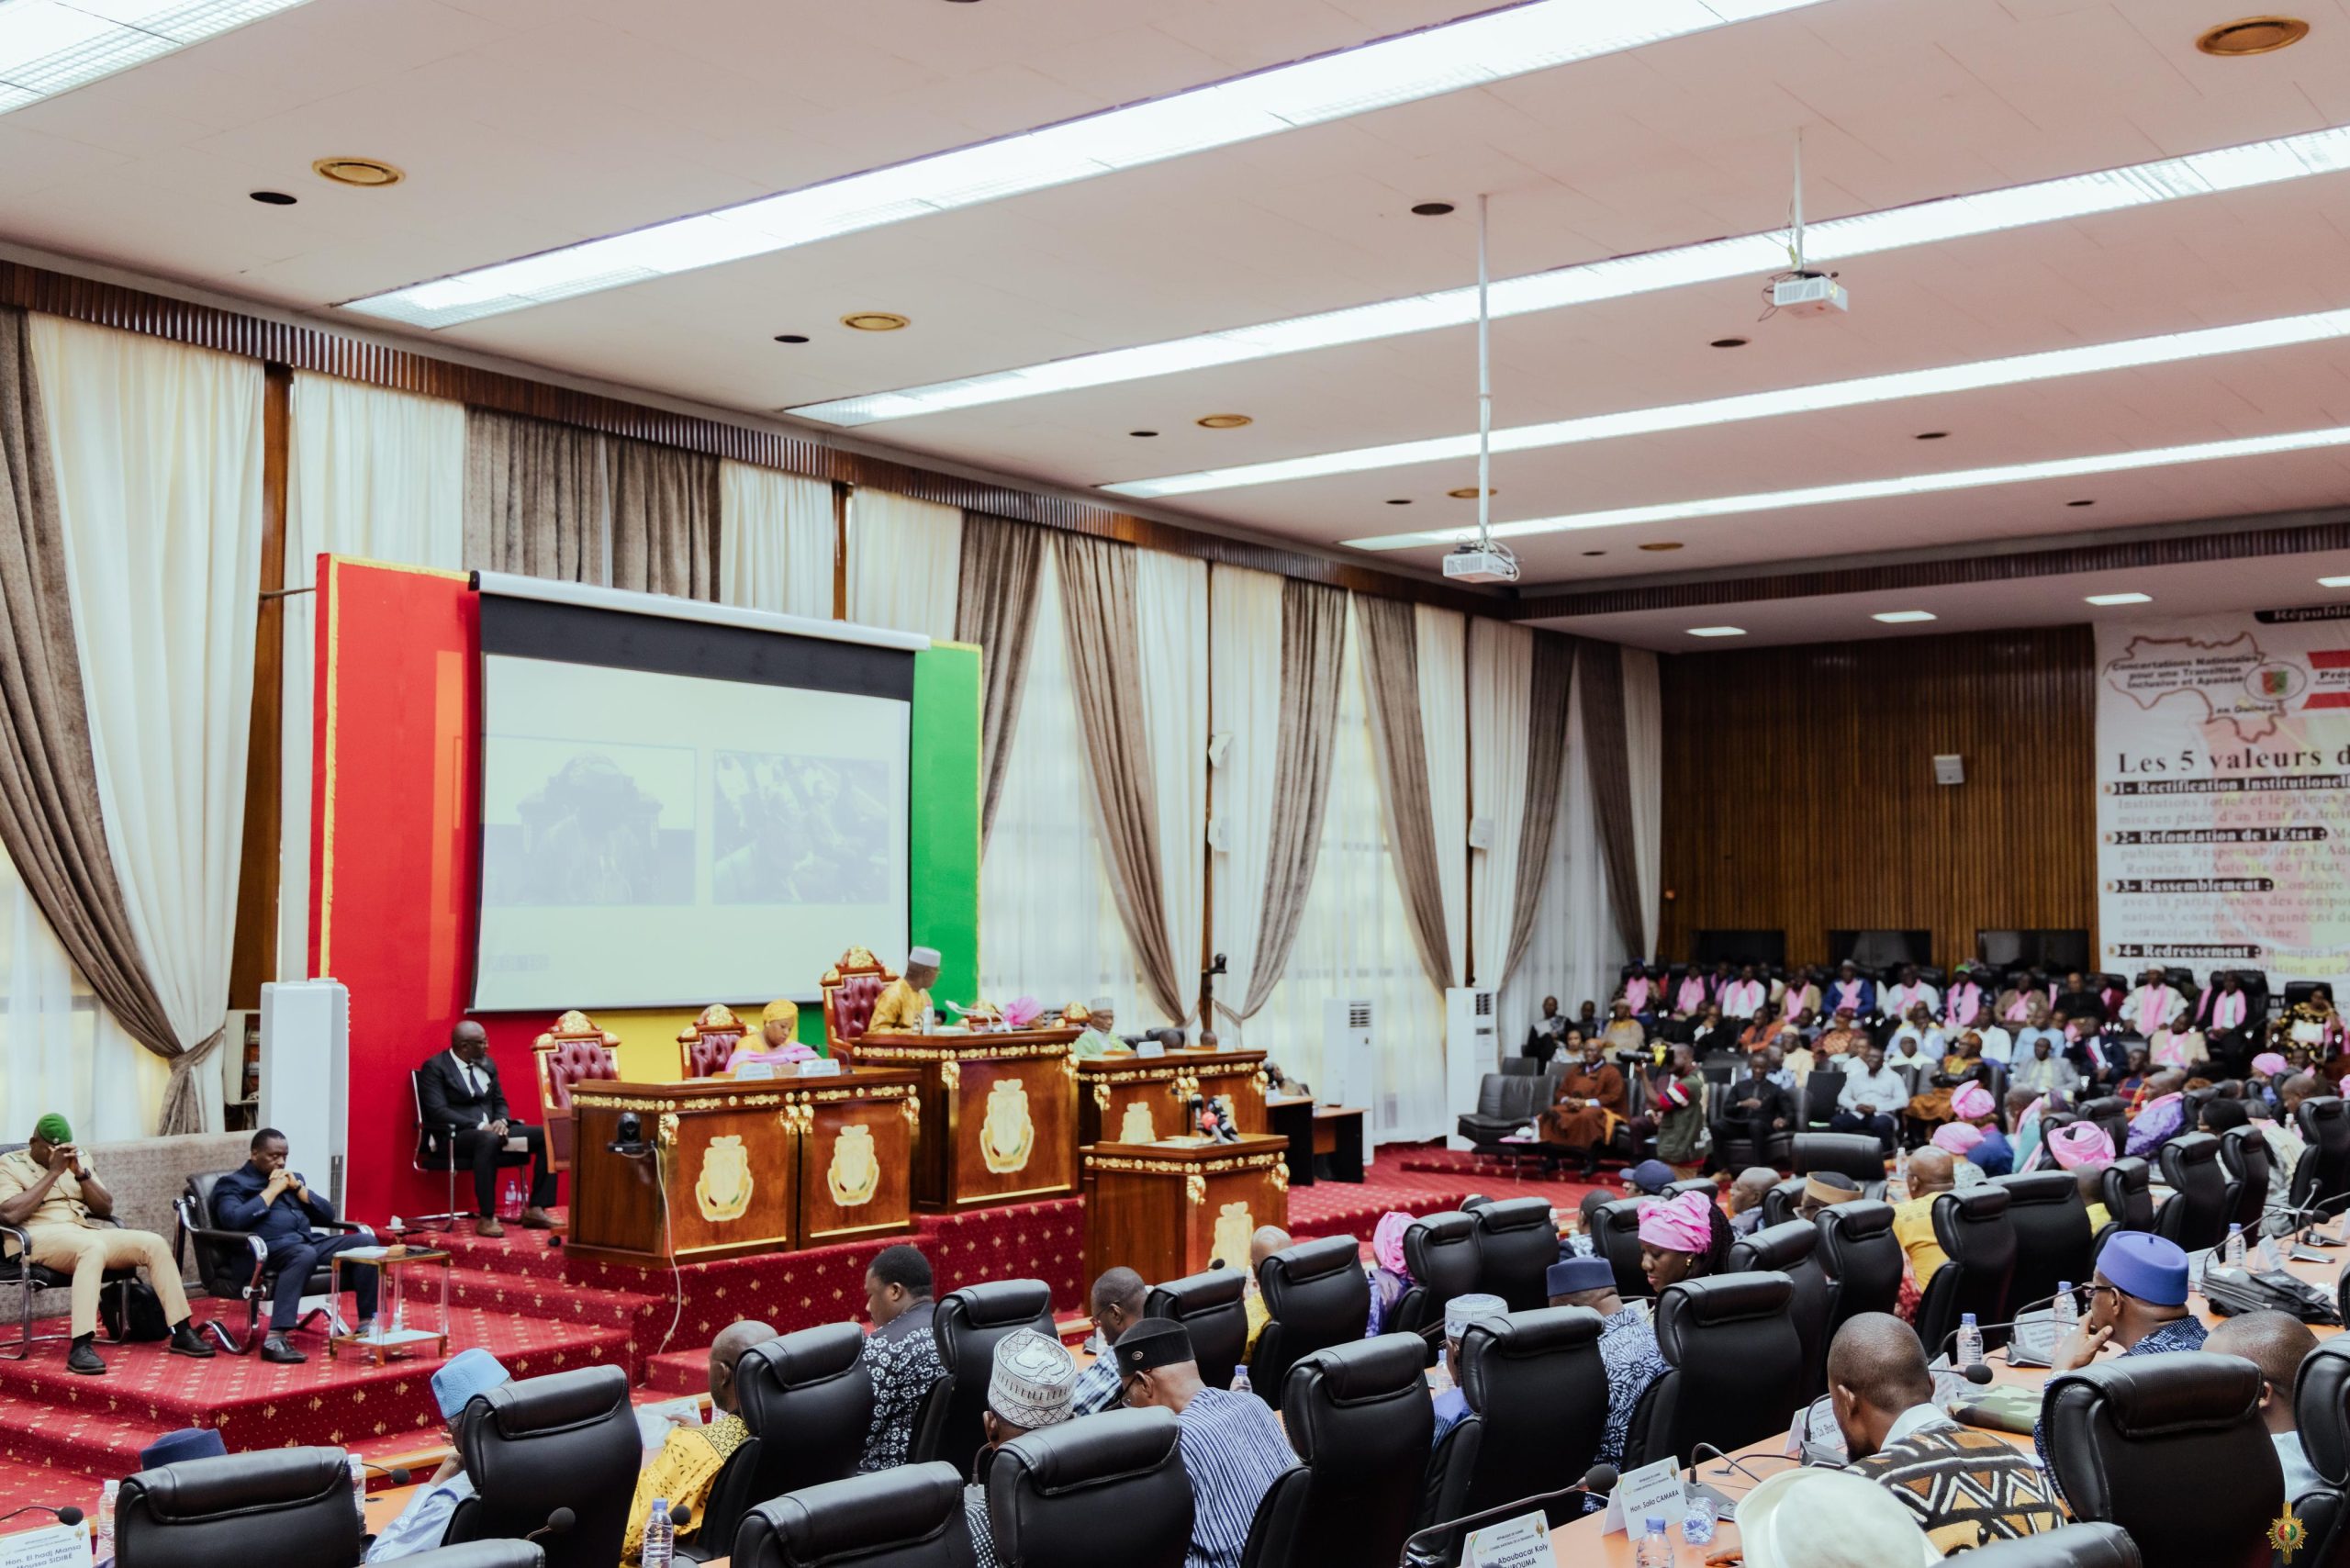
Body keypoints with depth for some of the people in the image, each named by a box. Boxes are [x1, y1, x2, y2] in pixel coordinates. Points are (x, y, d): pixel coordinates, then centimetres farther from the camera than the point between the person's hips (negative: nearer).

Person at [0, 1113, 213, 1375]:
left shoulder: (78, 1157, 18)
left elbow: (106, 1208, 10)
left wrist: (81, 1173, -5)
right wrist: (53, 1173, -13)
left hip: (89, 1231, 6)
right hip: (43, 1236, -6)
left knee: (155, 1243, -16)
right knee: (94, 1248, -38)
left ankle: (182, 1333, -12)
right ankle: (80, 1348, -46)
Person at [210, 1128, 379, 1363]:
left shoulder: (293, 1177, 27)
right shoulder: (232, 1183, 9)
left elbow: (328, 1216, 21)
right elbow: (233, 1220, -13)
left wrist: (298, 1187, 8)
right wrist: (272, 1190, -5)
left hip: (309, 1242, 7)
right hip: (269, 1248, -7)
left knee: (365, 1242, -15)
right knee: (305, 1254, -41)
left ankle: (367, 1322, -14)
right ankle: (274, 1340, -47)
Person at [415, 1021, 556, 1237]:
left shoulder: (487, 1064, 16)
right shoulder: (434, 1067, -5)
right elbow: (438, 1110, -15)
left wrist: (501, 1121, -6)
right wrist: (480, 1126, -23)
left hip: (491, 1129, 7)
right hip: (455, 1135, -7)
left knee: (547, 1135, -12)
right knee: (488, 1140, -42)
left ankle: (535, 1210, -13)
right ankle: (486, 1218, -37)